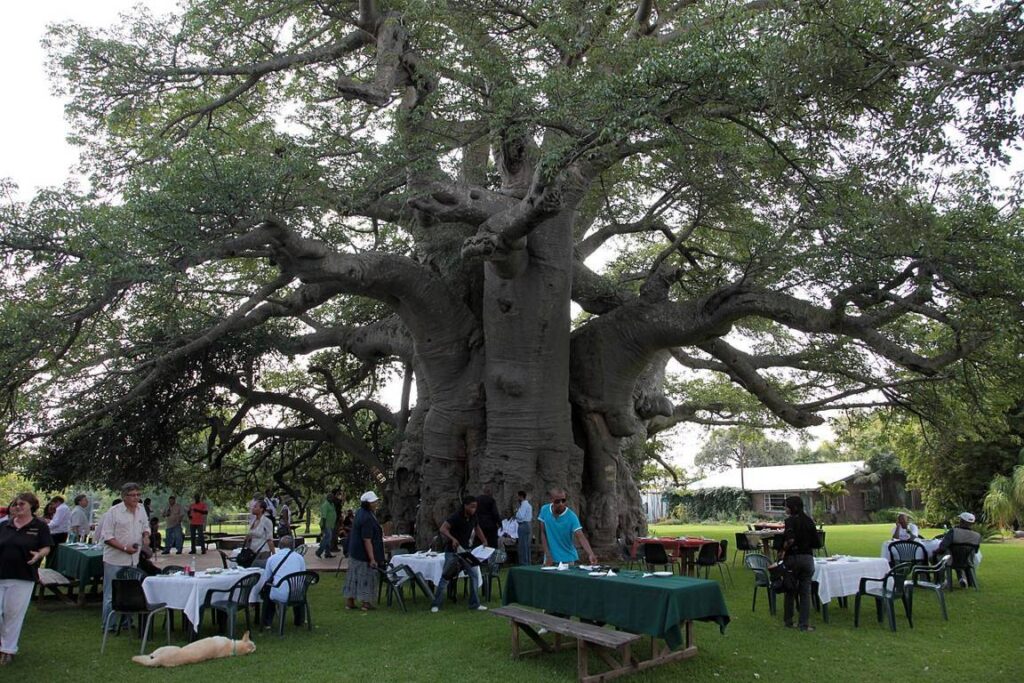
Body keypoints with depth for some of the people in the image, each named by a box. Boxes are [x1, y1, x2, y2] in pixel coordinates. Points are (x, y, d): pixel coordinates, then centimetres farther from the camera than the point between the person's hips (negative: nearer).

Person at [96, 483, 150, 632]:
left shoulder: (141, 510, 5)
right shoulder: (114, 512, -15)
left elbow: (145, 527, 19)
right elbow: (107, 537, -16)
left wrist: (146, 536, -4)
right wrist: (125, 548, -22)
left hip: (133, 560, 7)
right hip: (115, 560, -6)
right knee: (112, 594, 1)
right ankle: (108, 625, 11)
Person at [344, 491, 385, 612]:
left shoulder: (360, 512, 5)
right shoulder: (367, 519, -26)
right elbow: (367, 540, -28)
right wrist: (372, 559, -26)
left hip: (355, 552, 10)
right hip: (364, 554, -9)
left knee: (355, 576, 14)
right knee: (366, 577, 3)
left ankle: (349, 600, 20)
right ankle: (365, 603, 11)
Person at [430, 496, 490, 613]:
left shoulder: (473, 517, -2)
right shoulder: (456, 517, -22)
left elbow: (477, 528, 16)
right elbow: (443, 529, -31)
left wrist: (484, 541, 5)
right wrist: (453, 539, -46)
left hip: (466, 550, 6)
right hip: (452, 551, -6)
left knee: (474, 574, -1)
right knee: (446, 577, 1)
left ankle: (474, 603, 8)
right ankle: (436, 604, 14)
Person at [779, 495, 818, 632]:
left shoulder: (790, 520, -11)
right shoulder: (809, 521, 4)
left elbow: (790, 539, -27)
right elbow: (816, 543, 5)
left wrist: (784, 550, -12)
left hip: (793, 558, -3)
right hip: (808, 558, 3)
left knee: (790, 591, 12)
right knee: (805, 592, 6)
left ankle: (788, 621, 19)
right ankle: (804, 624, 4)